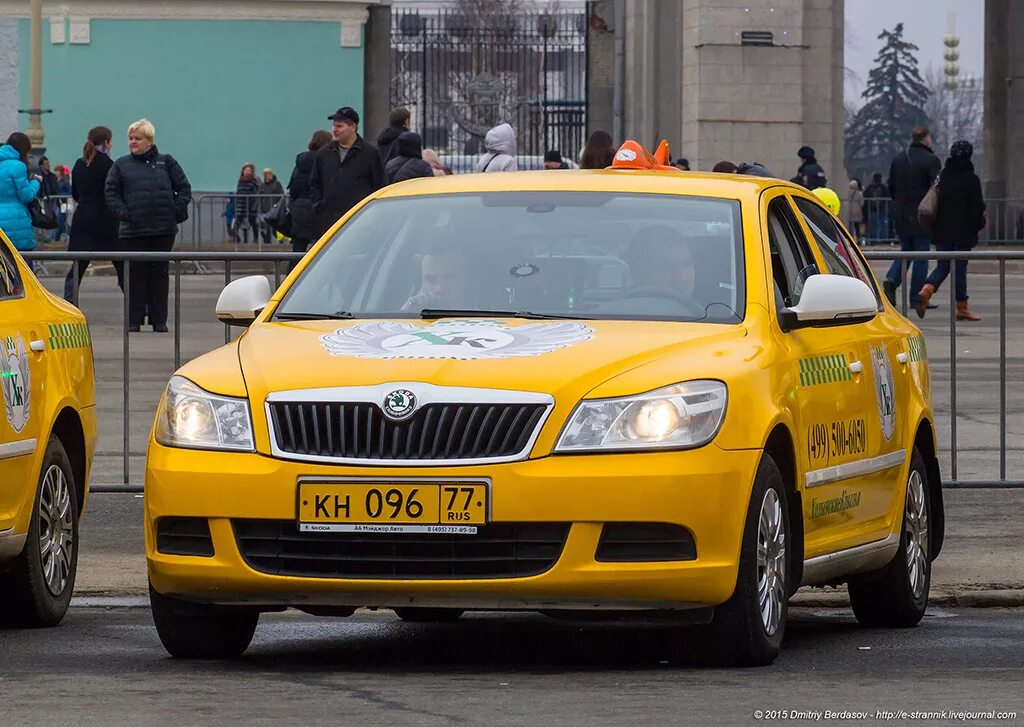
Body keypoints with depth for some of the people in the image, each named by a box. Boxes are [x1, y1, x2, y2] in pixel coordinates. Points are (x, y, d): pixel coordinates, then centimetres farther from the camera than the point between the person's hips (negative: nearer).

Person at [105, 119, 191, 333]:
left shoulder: (166, 162, 7)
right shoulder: (122, 166, 7)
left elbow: (184, 188, 7)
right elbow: (111, 193, 4)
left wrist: (176, 212, -4)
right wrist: (123, 213, -9)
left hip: (163, 229, 1)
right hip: (133, 230, 0)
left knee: (159, 273, 5)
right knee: (136, 274, 0)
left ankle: (159, 320, 11)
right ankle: (134, 320, 5)